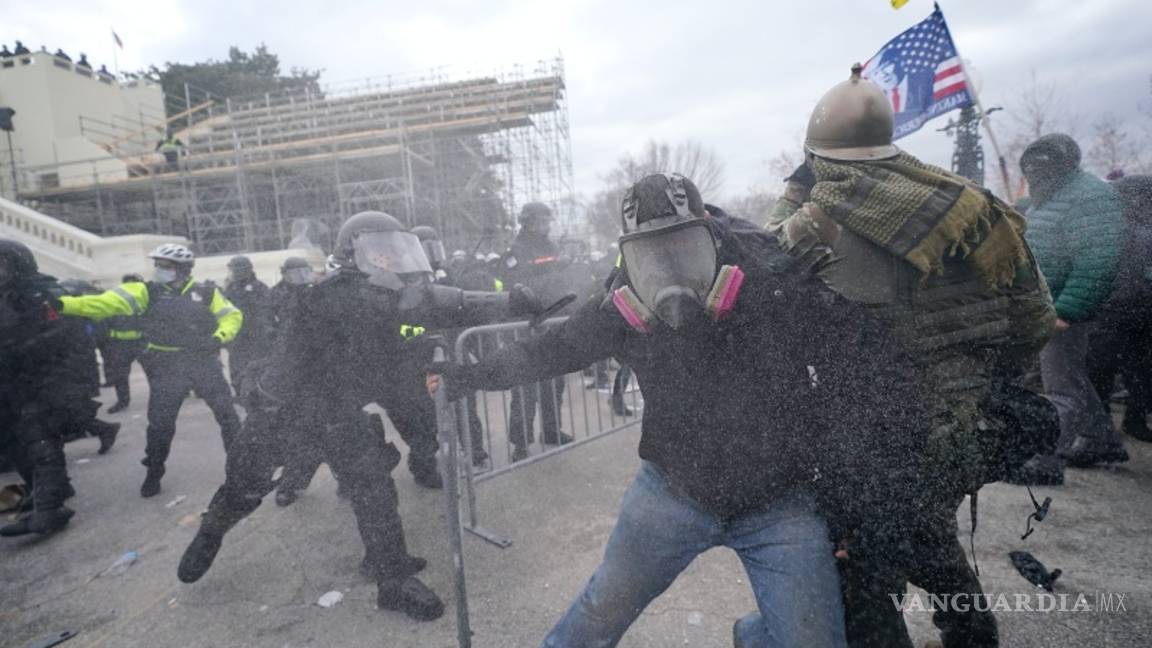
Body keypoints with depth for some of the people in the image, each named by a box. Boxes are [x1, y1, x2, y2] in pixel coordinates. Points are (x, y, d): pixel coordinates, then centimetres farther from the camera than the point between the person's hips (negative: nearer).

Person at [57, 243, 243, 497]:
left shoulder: (205, 292, 1)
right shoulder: (147, 291, -1)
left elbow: (232, 315, 4)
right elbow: (108, 302, -12)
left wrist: (218, 338, -14)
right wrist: (63, 304, -25)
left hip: (204, 362, 0)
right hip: (167, 368, 0)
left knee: (227, 413, 3)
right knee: (160, 422, 5)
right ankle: (154, 473, 26)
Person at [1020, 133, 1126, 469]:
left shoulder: (1089, 196, -15)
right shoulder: (1047, 199, 16)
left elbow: (1095, 264, -23)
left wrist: (1065, 311, -26)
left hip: (1068, 313, -10)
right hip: (1043, 310, 10)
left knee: (1062, 389, -4)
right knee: (1074, 380, 20)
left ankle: (1043, 458, 0)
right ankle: (1105, 443, 34)